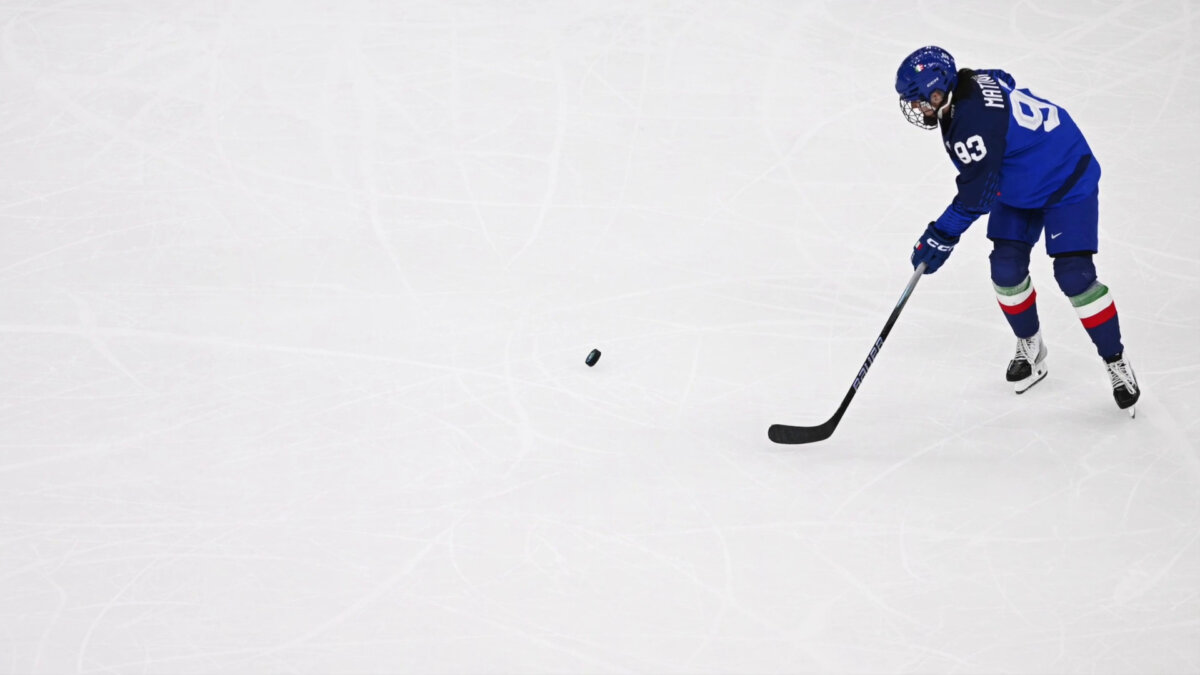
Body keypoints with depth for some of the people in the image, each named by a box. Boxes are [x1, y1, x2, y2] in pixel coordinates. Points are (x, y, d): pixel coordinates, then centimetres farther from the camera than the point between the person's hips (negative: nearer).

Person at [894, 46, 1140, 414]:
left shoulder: (974, 116, -35)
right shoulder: (969, 86, -9)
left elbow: (977, 190, -32)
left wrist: (941, 236, -27)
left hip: (1067, 181, -9)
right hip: (1017, 186, 9)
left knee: (1074, 274, -15)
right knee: (1006, 266, 0)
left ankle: (1116, 361, -3)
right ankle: (1030, 346, 20)